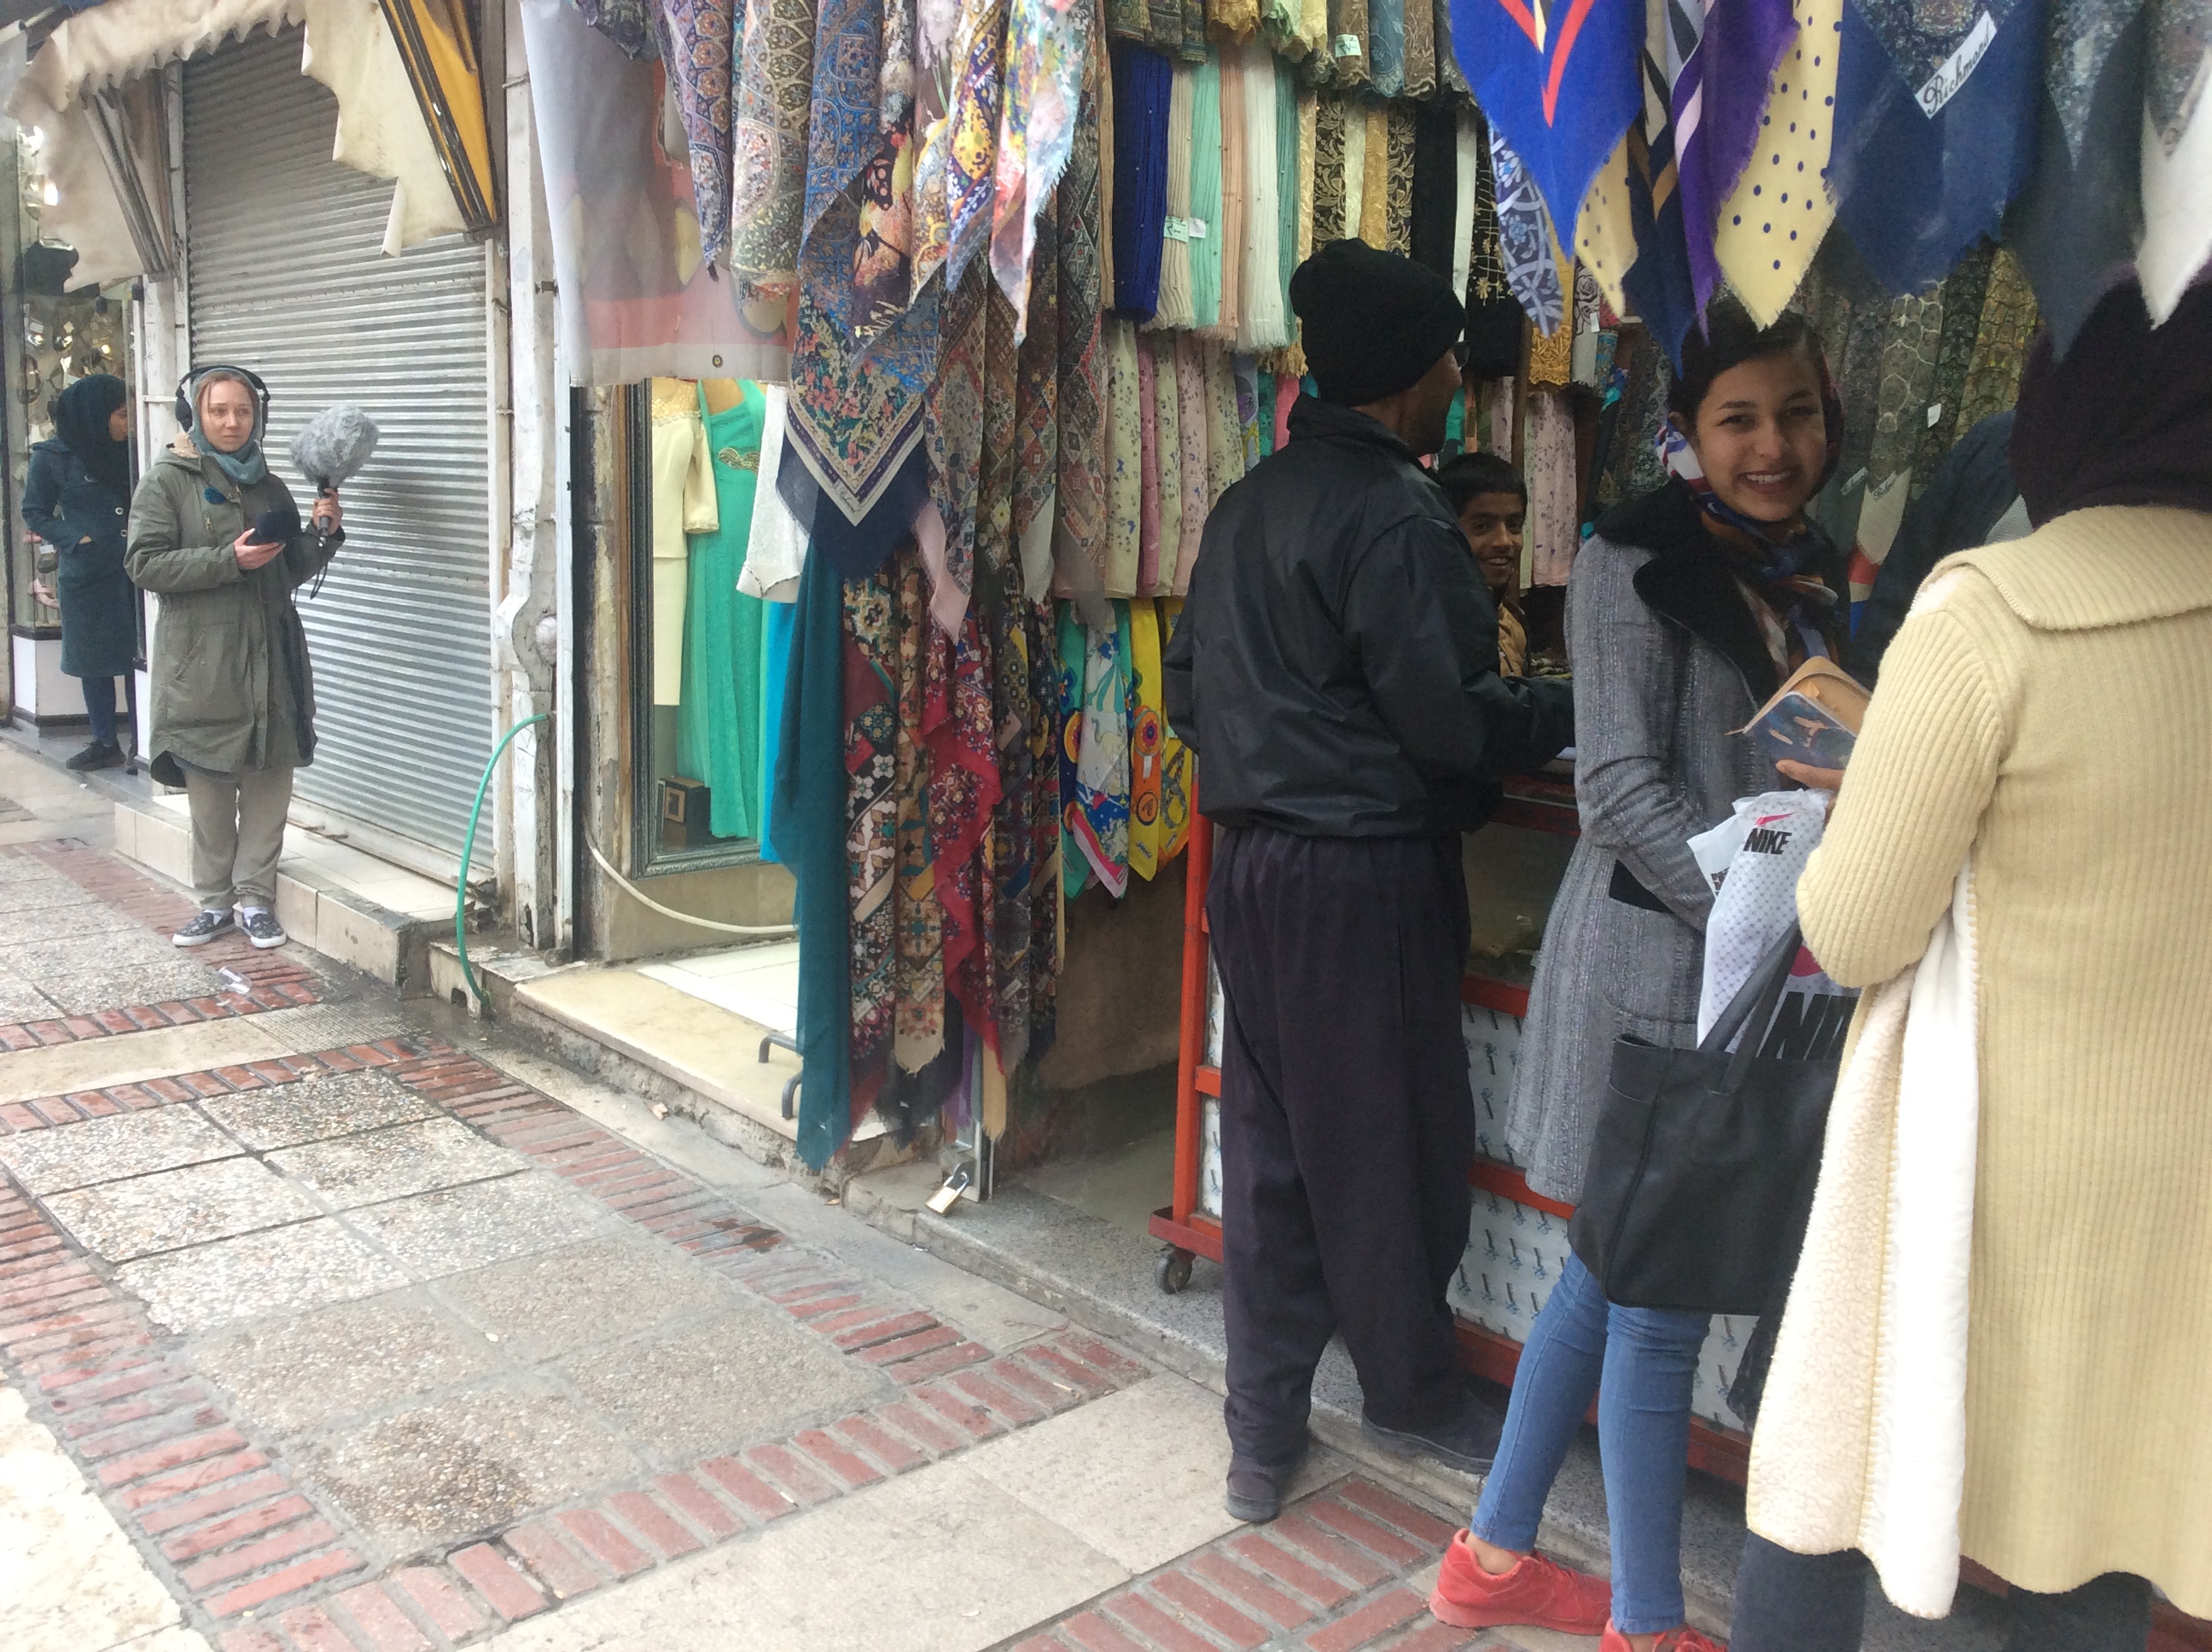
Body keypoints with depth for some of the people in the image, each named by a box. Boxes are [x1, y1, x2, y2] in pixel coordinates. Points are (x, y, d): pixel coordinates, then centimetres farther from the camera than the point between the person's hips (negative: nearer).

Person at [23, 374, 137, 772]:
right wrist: (78, 540, -11)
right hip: (86, 576, -1)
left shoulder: (127, 451, 3)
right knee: (94, 663, 9)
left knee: (139, 658, 1)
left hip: (133, 572, 1)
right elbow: (35, 513, 2)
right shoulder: (52, 457, -4)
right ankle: (105, 743, 20)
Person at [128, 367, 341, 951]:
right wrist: (229, 560, -18)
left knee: (269, 784, 3)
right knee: (210, 789, 3)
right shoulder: (167, 483, 0)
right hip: (204, 663, -4)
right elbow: (146, 564, -9)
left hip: (270, 660, 4)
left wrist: (324, 535, 3)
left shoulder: (270, 487, 15)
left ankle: (256, 899, 13)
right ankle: (215, 902, 15)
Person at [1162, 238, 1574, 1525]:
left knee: (1270, 1141, 12)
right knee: (1390, 1145, 9)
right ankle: (1412, 1394, 28)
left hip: (1252, 861, 8)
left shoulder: (1249, 504, 10)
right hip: (1366, 873, -8)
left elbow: (1189, 689, 14)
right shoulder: (1395, 522, -16)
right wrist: (1576, 707, -2)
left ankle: (1264, 1430, 20)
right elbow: (1449, 723, -18)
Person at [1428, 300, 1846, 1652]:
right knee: (1662, 1298, 2)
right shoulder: (1640, 566, -9)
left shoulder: (1812, 573, 13)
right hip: (1657, 965, -7)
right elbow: (1623, 790, -15)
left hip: (1766, 974, 7)